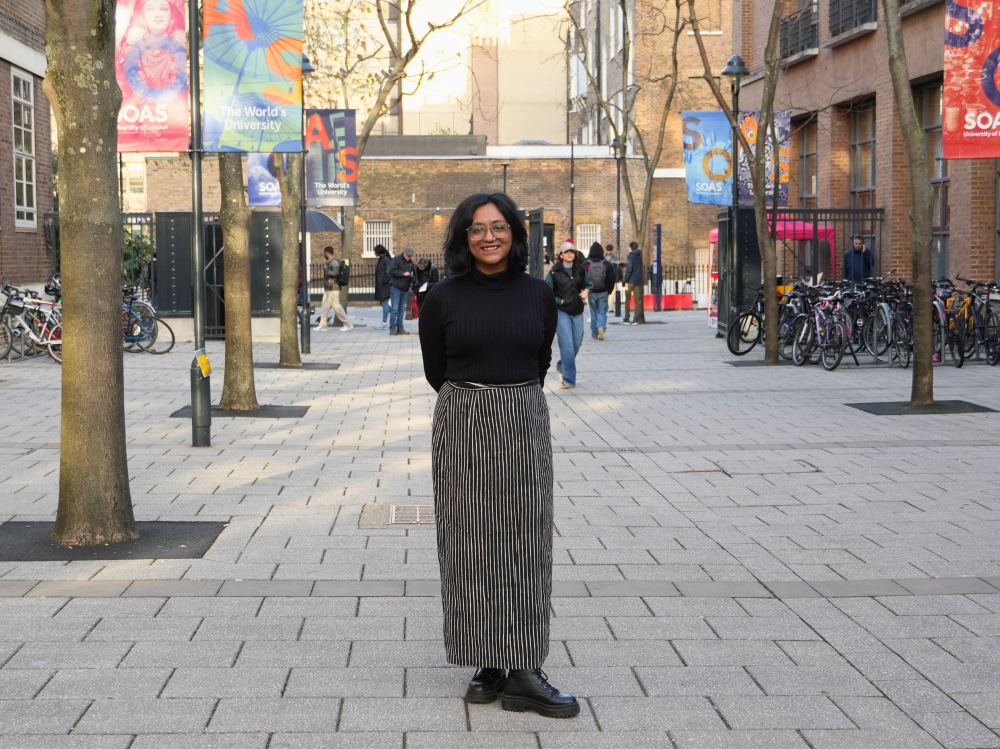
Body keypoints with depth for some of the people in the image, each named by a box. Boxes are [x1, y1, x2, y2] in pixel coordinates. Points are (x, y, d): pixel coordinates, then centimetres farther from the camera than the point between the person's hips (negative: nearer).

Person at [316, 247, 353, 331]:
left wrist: (326, 270, -19)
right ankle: (322, 325, 13)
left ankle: (348, 324, -3)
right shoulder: (329, 262, 15)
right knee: (324, 307, 9)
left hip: (333, 289, -10)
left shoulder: (334, 262, -15)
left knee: (336, 306, -9)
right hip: (328, 289, 10)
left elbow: (335, 273, -27)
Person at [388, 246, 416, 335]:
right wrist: (403, 274, -16)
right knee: (395, 309, -9)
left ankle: (400, 328, 13)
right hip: (395, 287, -6)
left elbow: (413, 272, 23)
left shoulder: (411, 262, 14)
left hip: (405, 289, 6)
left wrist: (412, 281, 4)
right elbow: (392, 271, -14)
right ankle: (392, 328, -8)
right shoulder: (396, 259, -5)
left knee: (402, 309, 8)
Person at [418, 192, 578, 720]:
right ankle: (488, 664, 9)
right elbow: (436, 370, 8)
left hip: (525, 425, 2)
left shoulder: (538, 294, 4)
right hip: (463, 429, -2)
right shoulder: (444, 298, -2)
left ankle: (524, 672, 1)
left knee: (526, 545, 0)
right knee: (472, 544, 1)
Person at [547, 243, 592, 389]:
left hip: (577, 311, 4)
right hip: (561, 311, -4)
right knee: (567, 345, -11)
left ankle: (562, 366, 36)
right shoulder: (554, 272, -4)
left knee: (577, 343, 10)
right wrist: (559, 301, -12)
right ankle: (568, 379, -8)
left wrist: (586, 290, -1)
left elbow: (589, 284, 20)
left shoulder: (580, 270, 8)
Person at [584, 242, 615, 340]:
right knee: (602, 311, 6)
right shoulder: (607, 265, -2)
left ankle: (594, 333, 13)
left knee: (593, 313, 10)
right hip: (603, 292, 0)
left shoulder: (585, 265, -5)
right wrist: (609, 290, 12)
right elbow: (612, 279, 0)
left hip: (591, 292, 0)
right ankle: (601, 327, -19)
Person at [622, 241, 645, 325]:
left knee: (627, 300, 3)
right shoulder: (639, 256, 11)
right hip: (638, 281, 6)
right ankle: (638, 319, 3)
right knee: (638, 300, 6)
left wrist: (626, 281, -12)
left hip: (631, 281, -6)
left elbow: (629, 269, -15)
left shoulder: (631, 256, -9)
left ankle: (626, 320, 2)